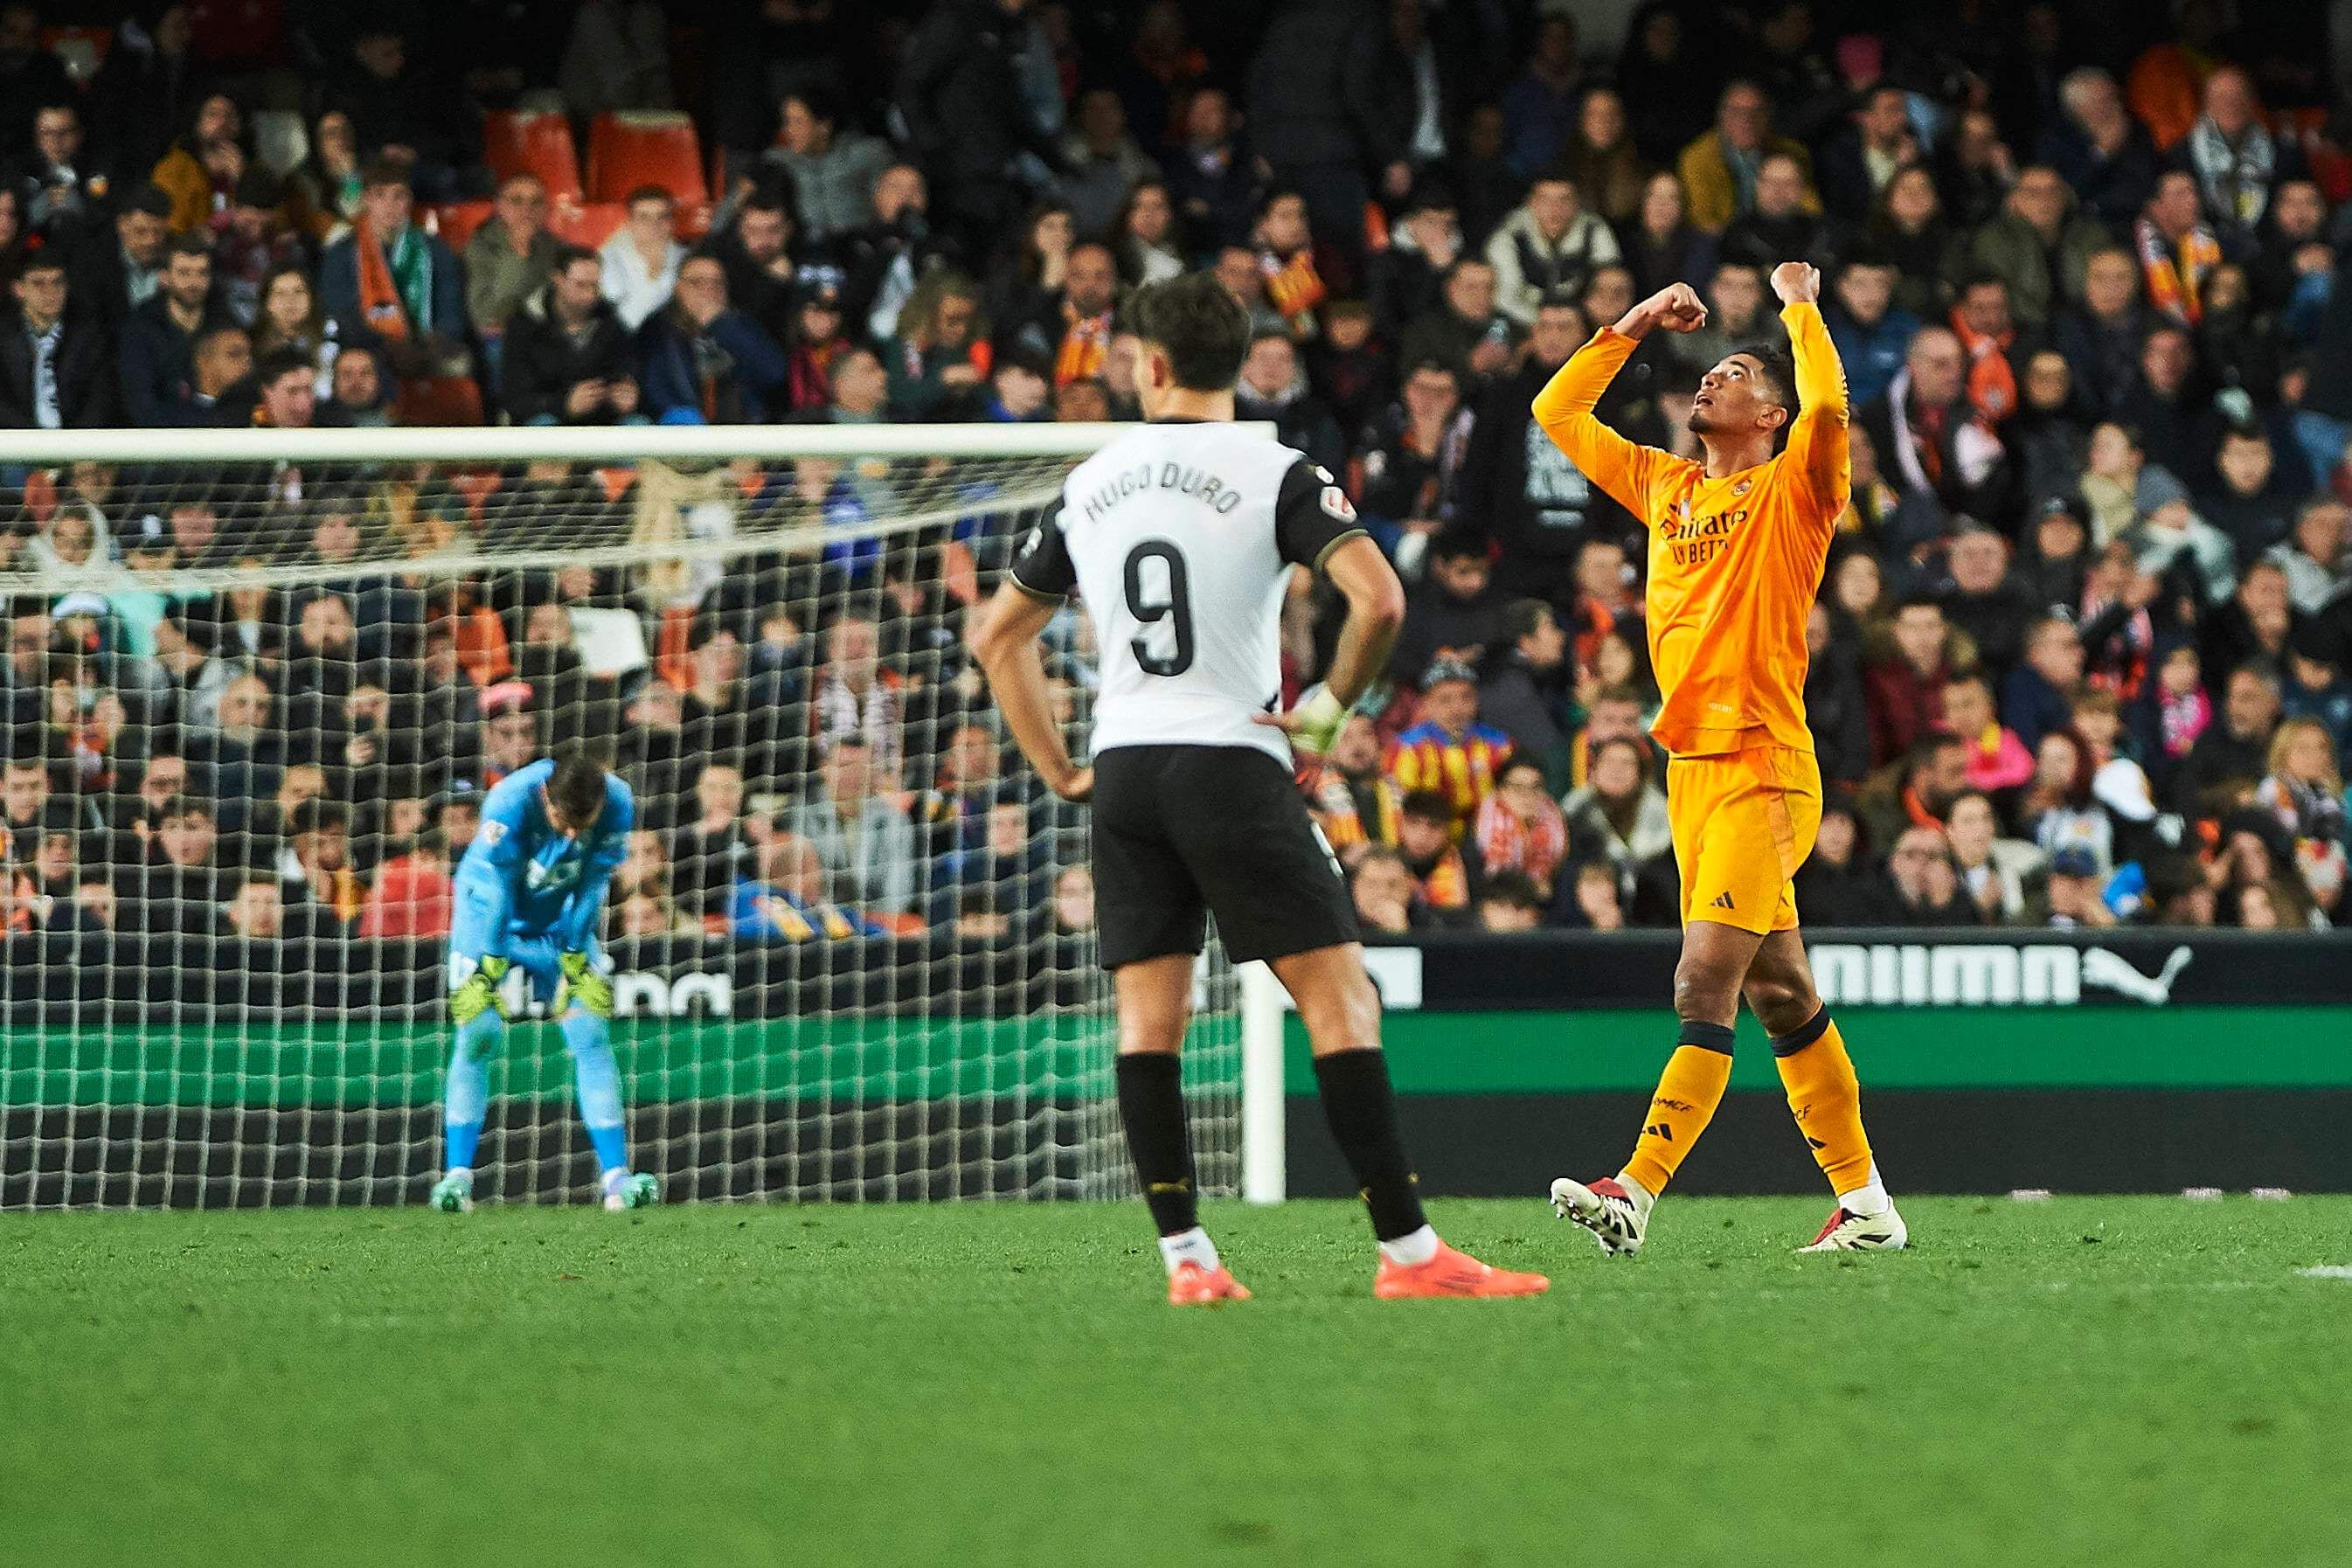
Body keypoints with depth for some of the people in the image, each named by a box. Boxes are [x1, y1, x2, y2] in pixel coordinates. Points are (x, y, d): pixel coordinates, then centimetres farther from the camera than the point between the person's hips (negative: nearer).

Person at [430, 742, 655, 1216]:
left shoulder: (618, 804, -24)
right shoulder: (510, 802, -33)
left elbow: (591, 887, -13)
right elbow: (492, 891, -27)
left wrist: (575, 958, -9)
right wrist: (489, 968, -26)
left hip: (560, 923, 3)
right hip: (492, 920, -3)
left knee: (591, 1033, -7)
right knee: (478, 1031, -15)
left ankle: (616, 1176, -8)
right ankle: (458, 1176, -14)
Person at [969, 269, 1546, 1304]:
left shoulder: (1091, 486, 12)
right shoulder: (1273, 475, -3)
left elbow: (996, 636, 20)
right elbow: (1378, 599, -18)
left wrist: (1060, 772, 20)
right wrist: (1333, 703, -2)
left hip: (1121, 770, 4)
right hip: (1232, 757, -4)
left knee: (1147, 1015, 6)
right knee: (1340, 995, -3)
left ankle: (1185, 1256, -2)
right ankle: (1408, 1250, -9)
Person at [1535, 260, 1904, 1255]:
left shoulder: (1791, 491, -1)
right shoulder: (1665, 486, 17)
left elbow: (1828, 403, -21)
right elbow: (1557, 413, 27)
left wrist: (1800, 304, -7)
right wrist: (1633, 327, 19)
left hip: (1762, 770, -7)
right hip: (1692, 765, 7)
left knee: (1705, 986, -14)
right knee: (1780, 993, 9)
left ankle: (1636, 1193, -23)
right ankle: (1865, 1202, 15)